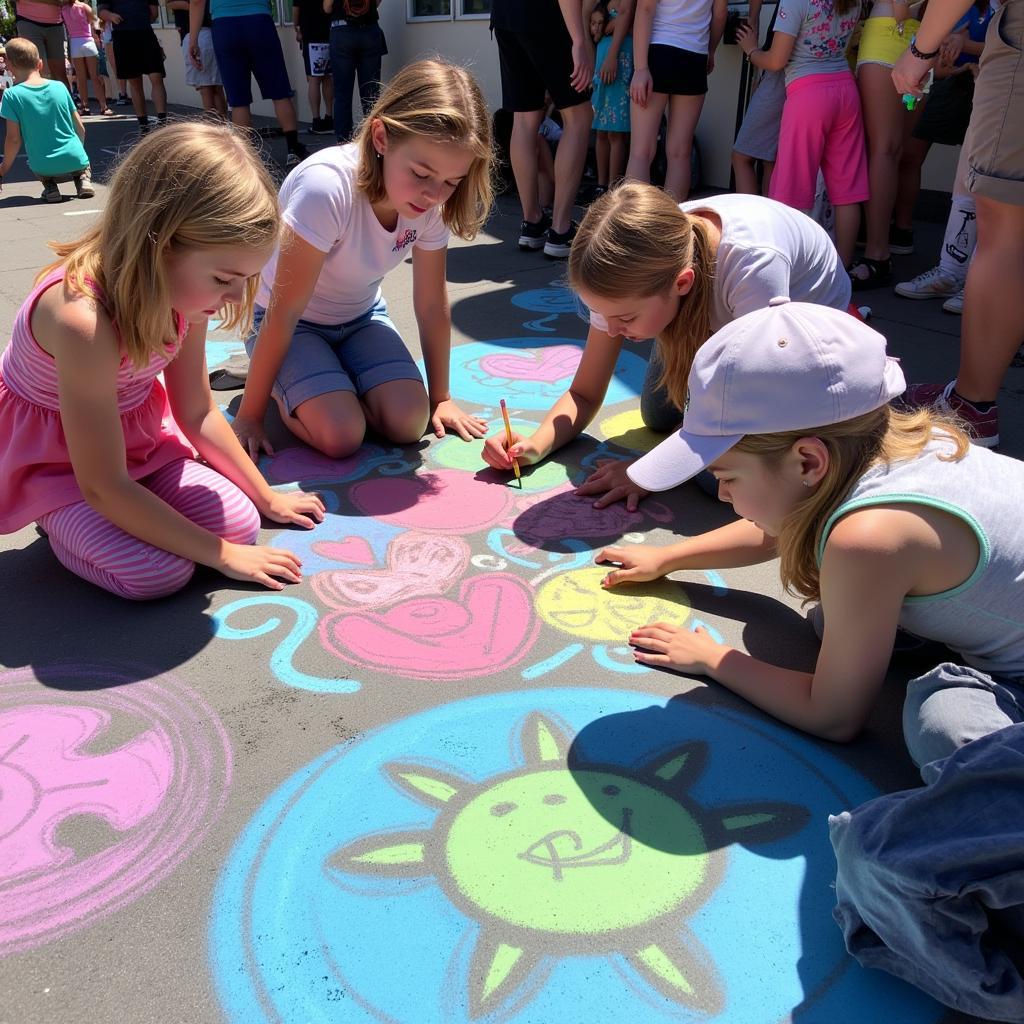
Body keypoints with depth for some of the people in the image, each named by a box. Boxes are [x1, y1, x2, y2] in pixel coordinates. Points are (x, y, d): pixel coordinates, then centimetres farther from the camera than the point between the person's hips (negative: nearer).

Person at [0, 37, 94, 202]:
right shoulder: (59, 87, 3)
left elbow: (14, 139, -6)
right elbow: (80, 128, 7)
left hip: (44, 167, -2)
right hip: (75, 160, 2)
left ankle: (50, 185, 4)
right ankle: (83, 179, 6)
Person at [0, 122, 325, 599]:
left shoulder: (183, 288, -15)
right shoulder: (83, 317, -37)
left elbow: (197, 412, 0)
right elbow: (103, 487, -30)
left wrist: (267, 498, 5)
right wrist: (223, 555, -23)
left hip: (136, 431, 6)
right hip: (49, 454, -6)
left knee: (238, 523, -8)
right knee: (160, 573, -23)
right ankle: (57, 519, 8)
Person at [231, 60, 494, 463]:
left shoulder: (430, 202, -17)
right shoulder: (327, 187, -34)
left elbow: (432, 305, -6)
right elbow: (284, 312, -28)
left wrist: (439, 397, 0)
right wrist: (249, 415, -21)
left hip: (360, 316, 5)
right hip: (294, 323, -4)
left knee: (409, 422, -18)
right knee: (341, 435, -26)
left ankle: (333, 375, 11)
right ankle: (277, 381, 7)